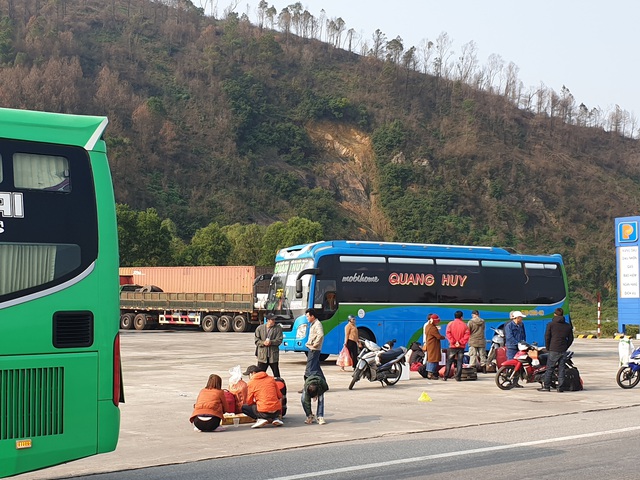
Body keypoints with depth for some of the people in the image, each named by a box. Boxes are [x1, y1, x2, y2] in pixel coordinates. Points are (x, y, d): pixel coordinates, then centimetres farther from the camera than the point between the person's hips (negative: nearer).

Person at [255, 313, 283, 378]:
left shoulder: (278, 328, 1)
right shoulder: (260, 328, 3)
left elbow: (279, 340, -5)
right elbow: (257, 341, 2)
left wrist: (271, 342, -21)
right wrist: (263, 343, -17)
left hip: (273, 355, 0)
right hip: (262, 355, 0)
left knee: (276, 373, 7)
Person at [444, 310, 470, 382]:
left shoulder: (450, 324, -1)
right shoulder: (464, 325, 1)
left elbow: (448, 334, -8)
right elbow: (467, 335, -6)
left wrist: (453, 342, -7)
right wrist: (460, 342, -7)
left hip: (452, 346, 0)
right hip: (461, 347, 0)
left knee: (449, 362, 5)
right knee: (459, 362, 3)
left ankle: (445, 377, 3)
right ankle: (458, 377, -1)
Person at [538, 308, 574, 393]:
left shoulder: (550, 324, -4)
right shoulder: (568, 326, 8)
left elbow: (547, 337, -4)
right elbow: (570, 339, 12)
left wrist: (548, 348, 8)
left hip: (553, 350, -4)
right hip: (563, 351, 4)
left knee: (549, 368, 1)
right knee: (561, 369, 7)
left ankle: (546, 386, 1)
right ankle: (560, 387, 5)